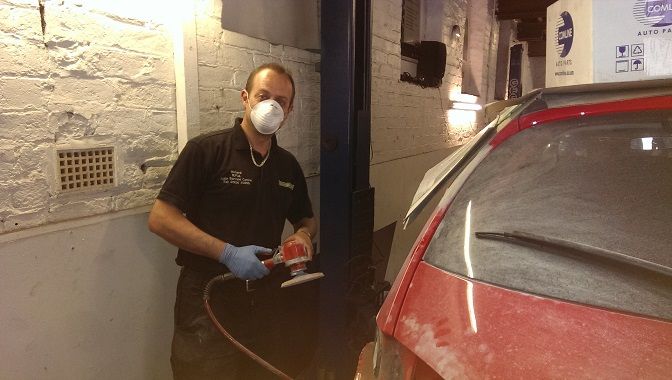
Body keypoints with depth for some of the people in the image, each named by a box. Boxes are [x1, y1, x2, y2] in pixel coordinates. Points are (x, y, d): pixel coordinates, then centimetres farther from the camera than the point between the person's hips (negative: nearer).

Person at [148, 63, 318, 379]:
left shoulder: (288, 165, 7)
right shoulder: (205, 150, -11)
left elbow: (307, 219, 20)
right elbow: (159, 218, -15)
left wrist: (303, 234, -4)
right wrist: (227, 252, -22)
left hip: (267, 296, 6)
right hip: (209, 299, -5)